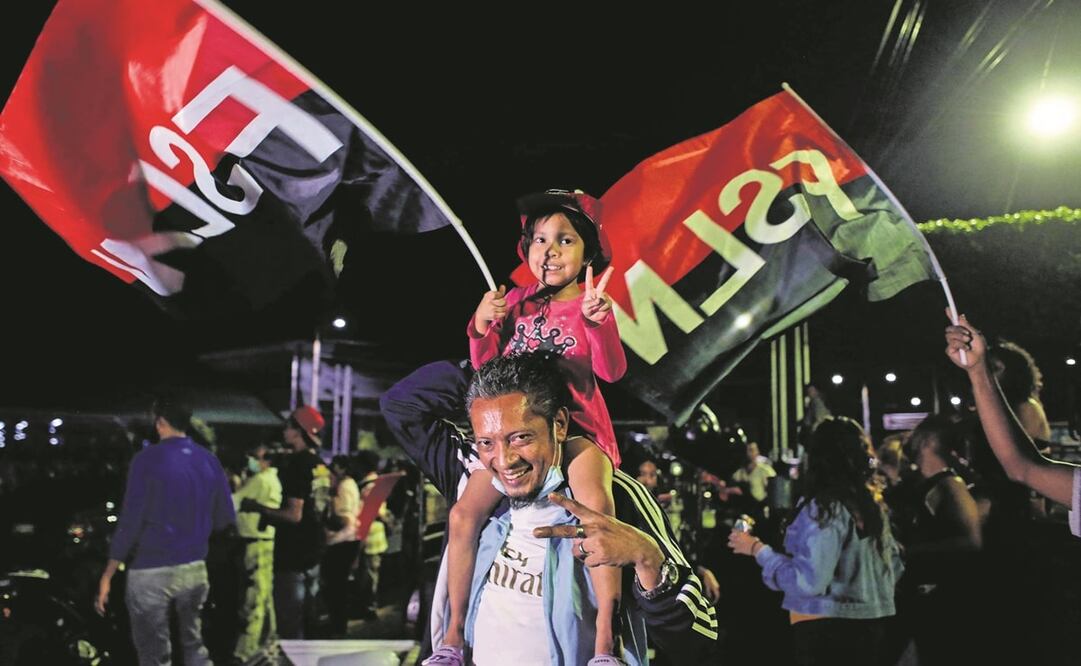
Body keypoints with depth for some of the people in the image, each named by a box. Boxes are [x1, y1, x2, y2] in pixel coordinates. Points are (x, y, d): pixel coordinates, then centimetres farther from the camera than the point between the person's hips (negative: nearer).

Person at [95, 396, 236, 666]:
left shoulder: (148, 459, -12)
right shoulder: (210, 461, 3)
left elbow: (130, 521, -14)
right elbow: (225, 518, 8)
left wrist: (108, 575, -7)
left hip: (151, 571, -5)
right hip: (195, 569, 5)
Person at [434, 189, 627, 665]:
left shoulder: (591, 305, 1)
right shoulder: (517, 301, 11)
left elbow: (611, 370, -14)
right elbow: (485, 365, 10)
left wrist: (597, 319, -32)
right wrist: (482, 326, -10)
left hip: (575, 427, -3)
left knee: (595, 505, -32)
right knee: (464, 513, -11)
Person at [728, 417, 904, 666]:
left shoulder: (826, 507, -18)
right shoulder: (872, 503, 5)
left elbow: (807, 581, -20)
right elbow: (894, 564, 14)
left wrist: (757, 549, -12)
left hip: (826, 629, -8)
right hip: (869, 623, 8)